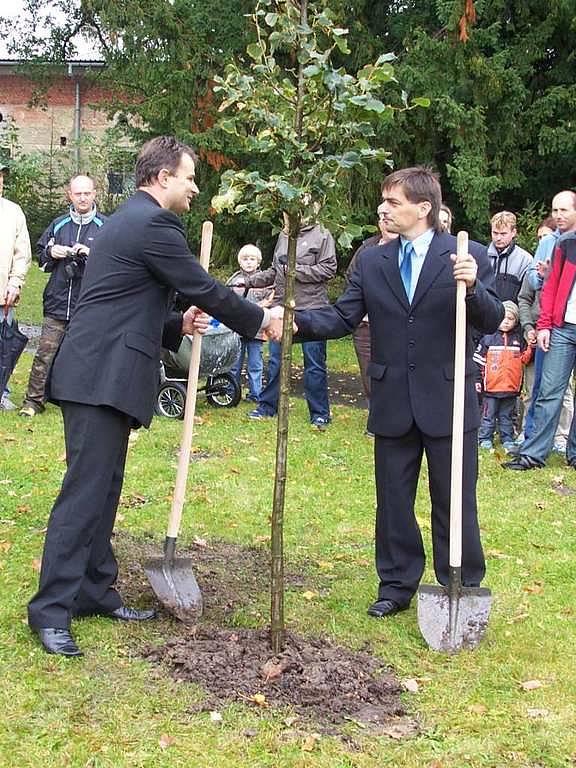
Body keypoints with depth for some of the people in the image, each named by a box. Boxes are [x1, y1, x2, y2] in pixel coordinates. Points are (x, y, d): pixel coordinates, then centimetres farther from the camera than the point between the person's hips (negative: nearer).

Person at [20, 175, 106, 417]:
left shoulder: (105, 226, 2)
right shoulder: (59, 224, 13)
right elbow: (40, 255, 22)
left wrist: (91, 254, -17)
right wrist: (51, 253, 0)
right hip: (57, 303, 3)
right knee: (45, 354, 1)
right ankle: (34, 400, 9)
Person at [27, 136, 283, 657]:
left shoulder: (134, 219, 21)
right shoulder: (153, 223, -12)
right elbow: (205, 290, -9)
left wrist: (177, 326, 14)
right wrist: (261, 319, 4)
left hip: (105, 375, 11)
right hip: (100, 377, -11)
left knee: (104, 488, 13)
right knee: (85, 490, -9)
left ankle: (95, 590, 21)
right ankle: (51, 610, -6)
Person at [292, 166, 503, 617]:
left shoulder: (469, 257, -5)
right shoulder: (371, 262, 5)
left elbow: (492, 322, -8)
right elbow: (343, 319, 1)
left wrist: (472, 287, -28)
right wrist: (297, 321, -17)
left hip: (448, 402, -3)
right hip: (393, 404, 4)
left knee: (455, 503, 6)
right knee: (393, 500, 13)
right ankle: (397, 586, 28)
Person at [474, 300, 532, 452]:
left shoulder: (519, 339, 8)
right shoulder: (488, 338, -1)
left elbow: (524, 359, 9)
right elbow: (479, 360, -1)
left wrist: (531, 349, -9)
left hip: (511, 387, 2)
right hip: (491, 386, -2)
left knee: (507, 416, 12)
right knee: (488, 415, 5)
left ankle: (508, 440, 19)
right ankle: (485, 439, 13)